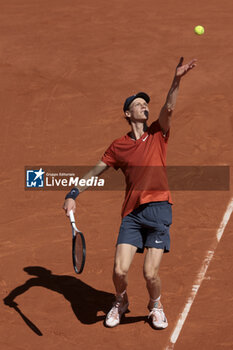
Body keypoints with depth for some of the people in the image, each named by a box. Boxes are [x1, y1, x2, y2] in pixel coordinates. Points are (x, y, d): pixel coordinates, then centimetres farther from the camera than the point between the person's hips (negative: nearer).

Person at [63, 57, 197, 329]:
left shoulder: (157, 134, 9)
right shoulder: (118, 146, 11)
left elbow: (168, 109, -8)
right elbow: (96, 171, 16)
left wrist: (177, 80, -23)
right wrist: (73, 194, 7)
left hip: (158, 209, -1)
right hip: (131, 213, 1)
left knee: (150, 273, -8)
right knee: (120, 270, -8)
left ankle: (155, 306, 25)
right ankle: (121, 302, 27)